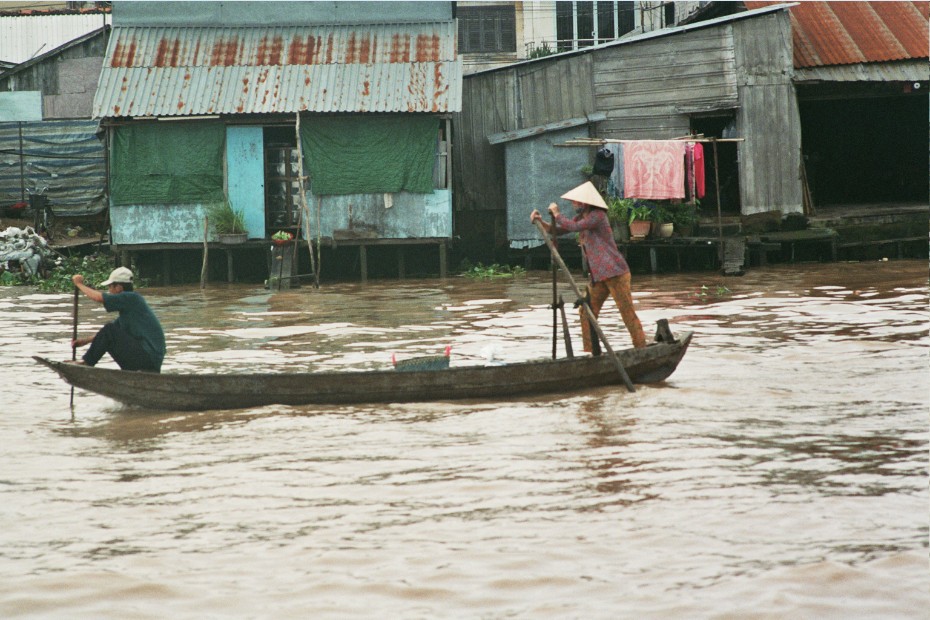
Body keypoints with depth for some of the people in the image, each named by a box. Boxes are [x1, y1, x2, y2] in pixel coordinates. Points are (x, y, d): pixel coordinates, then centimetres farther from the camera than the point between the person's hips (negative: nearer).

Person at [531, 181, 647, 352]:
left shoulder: (597, 216, -12)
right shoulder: (582, 217, 16)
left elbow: (574, 227, -24)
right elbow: (558, 230, 19)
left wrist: (557, 214, -10)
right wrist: (540, 222, 3)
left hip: (614, 272, -9)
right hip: (598, 275, 9)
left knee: (627, 312, -9)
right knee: (586, 311, 7)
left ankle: (641, 349, -8)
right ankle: (589, 351, 13)